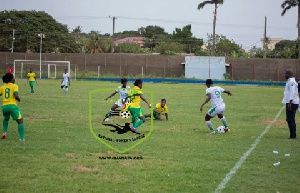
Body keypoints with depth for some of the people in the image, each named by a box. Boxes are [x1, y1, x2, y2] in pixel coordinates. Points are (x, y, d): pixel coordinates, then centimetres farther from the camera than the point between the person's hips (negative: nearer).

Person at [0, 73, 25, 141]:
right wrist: (19, 99, 5)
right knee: (20, 121, 4)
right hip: (12, 106, -5)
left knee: (6, 119, 35)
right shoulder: (14, 86, -2)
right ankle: (21, 138, -4)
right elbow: (16, 96, -15)